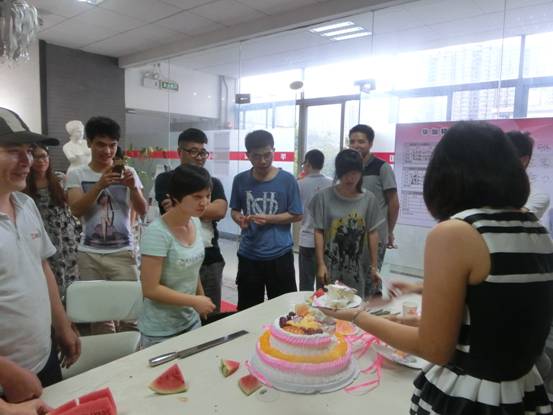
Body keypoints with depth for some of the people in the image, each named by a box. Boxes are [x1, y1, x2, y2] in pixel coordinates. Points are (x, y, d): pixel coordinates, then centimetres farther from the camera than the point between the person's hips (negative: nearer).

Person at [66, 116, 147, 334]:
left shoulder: (128, 172, 4)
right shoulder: (76, 175, 3)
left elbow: (142, 211, -2)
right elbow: (76, 210, -11)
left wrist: (133, 187, -21)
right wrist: (100, 185, -24)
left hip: (123, 252, 0)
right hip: (89, 255, 1)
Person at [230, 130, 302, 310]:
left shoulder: (287, 180, -7)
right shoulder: (240, 180, 0)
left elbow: (296, 215, -3)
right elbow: (235, 211, 11)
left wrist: (269, 219, -17)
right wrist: (240, 219, -13)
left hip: (279, 254, -2)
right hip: (248, 255, 2)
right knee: (247, 309, 14)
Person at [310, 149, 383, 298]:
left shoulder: (368, 199, -1)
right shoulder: (324, 197, -6)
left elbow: (373, 233, 2)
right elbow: (318, 232, -4)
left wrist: (374, 266, 3)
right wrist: (321, 264, -8)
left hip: (358, 269, 2)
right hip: (331, 267, -1)